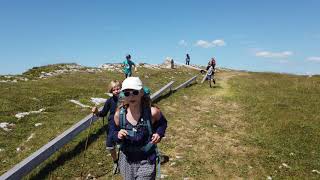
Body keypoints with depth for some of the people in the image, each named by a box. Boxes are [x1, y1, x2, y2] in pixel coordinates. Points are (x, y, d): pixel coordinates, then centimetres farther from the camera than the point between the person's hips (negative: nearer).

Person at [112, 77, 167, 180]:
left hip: (147, 162, -2)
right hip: (126, 160, 3)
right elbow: (115, 131, 4)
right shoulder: (119, 114, -14)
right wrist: (118, 135, -18)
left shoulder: (152, 112, -19)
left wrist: (159, 133, -15)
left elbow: (162, 123, 3)